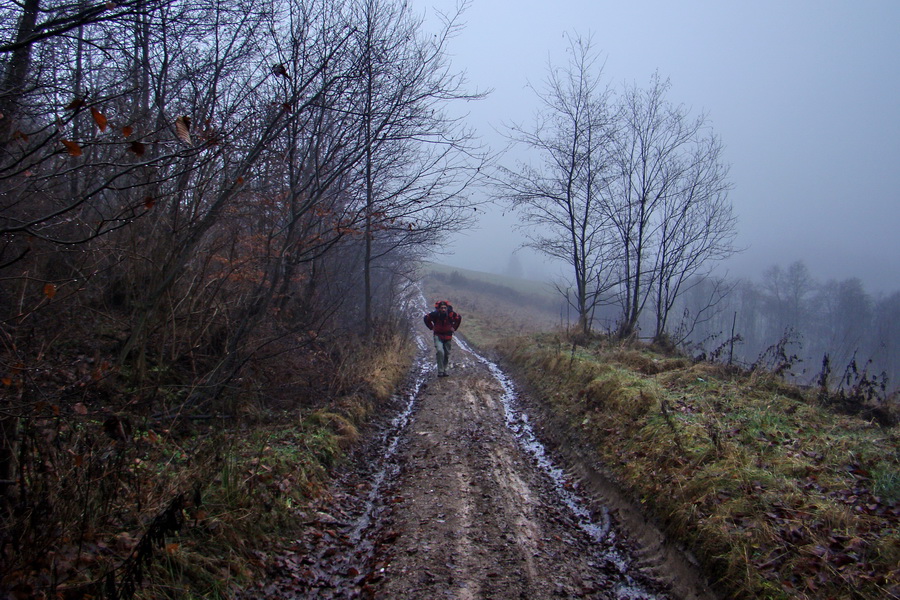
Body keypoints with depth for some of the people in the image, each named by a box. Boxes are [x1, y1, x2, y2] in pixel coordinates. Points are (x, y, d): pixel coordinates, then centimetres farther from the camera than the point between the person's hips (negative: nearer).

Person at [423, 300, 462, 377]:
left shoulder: (451, 314, -15)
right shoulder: (435, 314, -18)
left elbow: (459, 318, 7)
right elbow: (426, 319, 3)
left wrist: (454, 327, 6)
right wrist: (432, 327, 2)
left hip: (448, 336, 3)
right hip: (438, 336, -3)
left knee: (447, 354, 9)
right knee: (439, 351, -22)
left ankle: (444, 370, 25)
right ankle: (440, 371, -17)